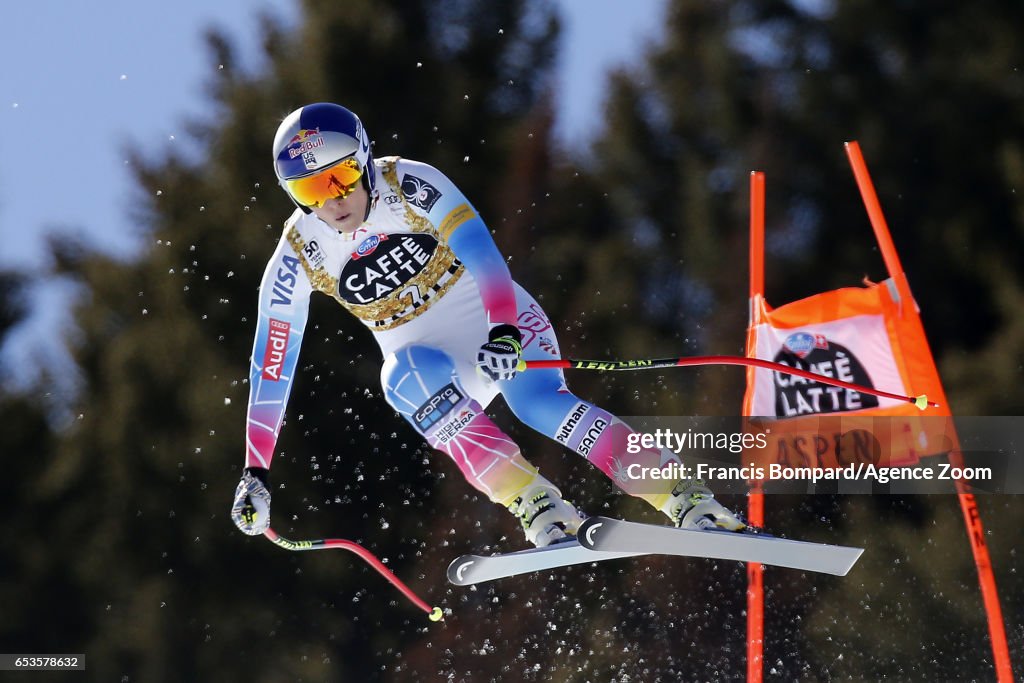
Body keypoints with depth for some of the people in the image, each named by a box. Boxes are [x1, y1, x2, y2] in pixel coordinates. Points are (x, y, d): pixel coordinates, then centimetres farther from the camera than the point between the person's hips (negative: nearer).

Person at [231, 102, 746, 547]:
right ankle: (537, 506, -40)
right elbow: (271, 366, -8)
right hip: (427, 361, 2)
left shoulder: (409, 185, -18)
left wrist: (504, 331, -47)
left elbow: (477, 248, -30)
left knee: (537, 398, -30)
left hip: (500, 323, -2)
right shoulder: (296, 259, -11)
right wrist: (255, 472, -11)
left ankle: (686, 499, -34)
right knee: (407, 375, -32)